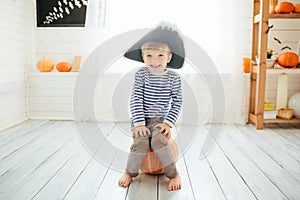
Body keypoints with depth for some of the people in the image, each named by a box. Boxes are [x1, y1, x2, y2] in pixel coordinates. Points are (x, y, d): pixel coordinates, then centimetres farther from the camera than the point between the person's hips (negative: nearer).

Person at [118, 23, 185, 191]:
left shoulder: (173, 77, -3)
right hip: (141, 119, 1)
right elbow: (136, 100, -7)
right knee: (141, 143, -23)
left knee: (158, 141, -27)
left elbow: (177, 103, -1)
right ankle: (130, 172, 4)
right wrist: (139, 123, -15)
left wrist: (168, 123, -12)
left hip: (160, 119, 0)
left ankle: (174, 174, -6)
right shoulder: (141, 74, -4)